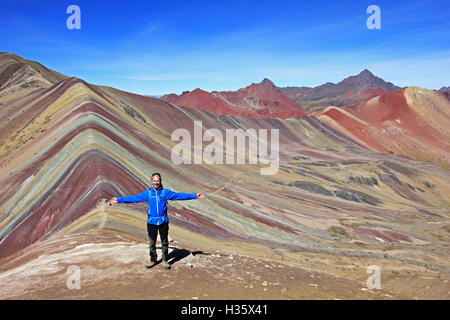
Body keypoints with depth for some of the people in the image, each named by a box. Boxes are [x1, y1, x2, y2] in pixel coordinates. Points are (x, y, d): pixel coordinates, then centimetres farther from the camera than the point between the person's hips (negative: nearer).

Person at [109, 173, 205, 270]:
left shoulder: (165, 192, 1)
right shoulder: (148, 193, 3)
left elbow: (179, 195, -1)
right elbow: (134, 198, 6)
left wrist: (195, 196, -6)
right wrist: (118, 200, 5)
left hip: (163, 222, 0)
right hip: (151, 222, 1)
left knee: (165, 242, 7)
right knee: (152, 243, 9)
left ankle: (165, 260, 22)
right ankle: (153, 260, 27)